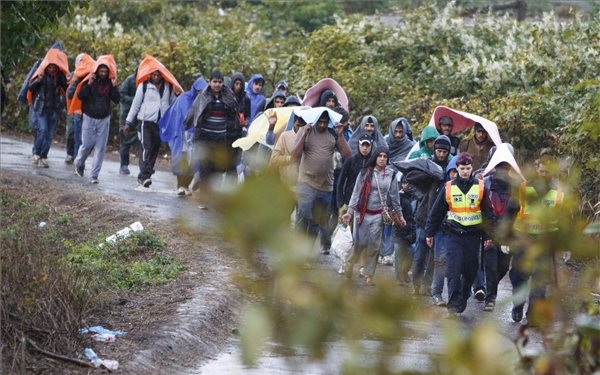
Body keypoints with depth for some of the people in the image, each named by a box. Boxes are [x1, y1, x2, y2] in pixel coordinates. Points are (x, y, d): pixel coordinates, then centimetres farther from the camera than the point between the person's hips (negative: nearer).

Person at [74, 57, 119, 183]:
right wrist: (89, 84, -24)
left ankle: (94, 175, 1)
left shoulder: (110, 82, 1)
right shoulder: (90, 80, -5)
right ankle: (79, 164, 31)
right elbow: (80, 96, -13)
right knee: (87, 144, 1)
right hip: (89, 118, -2)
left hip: (104, 119, 2)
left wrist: (114, 86, -16)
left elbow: (116, 100, -4)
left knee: (100, 147, -2)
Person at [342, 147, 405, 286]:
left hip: (379, 214, 1)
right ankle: (350, 263, 27)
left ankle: (369, 274, 10)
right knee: (360, 243, -1)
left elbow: (394, 196, 9)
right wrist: (350, 211, -9)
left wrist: (399, 214, 12)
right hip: (363, 212, -1)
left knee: (374, 245, 0)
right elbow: (356, 193, -3)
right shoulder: (365, 173, -4)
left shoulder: (391, 174, 1)